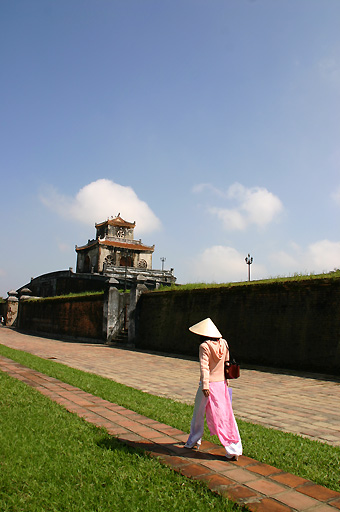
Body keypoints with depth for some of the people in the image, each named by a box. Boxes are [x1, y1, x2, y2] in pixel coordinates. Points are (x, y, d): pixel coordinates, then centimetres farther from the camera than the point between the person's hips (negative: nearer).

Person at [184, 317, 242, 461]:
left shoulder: (204, 346, -14)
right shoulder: (223, 343, 3)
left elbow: (204, 367, -20)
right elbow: (227, 363, 11)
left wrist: (205, 385, -22)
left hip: (208, 385, -5)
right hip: (222, 383, 5)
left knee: (198, 414, 16)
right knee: (226, 416, 6)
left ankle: (193, 442, 33)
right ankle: (234, 450, 3)